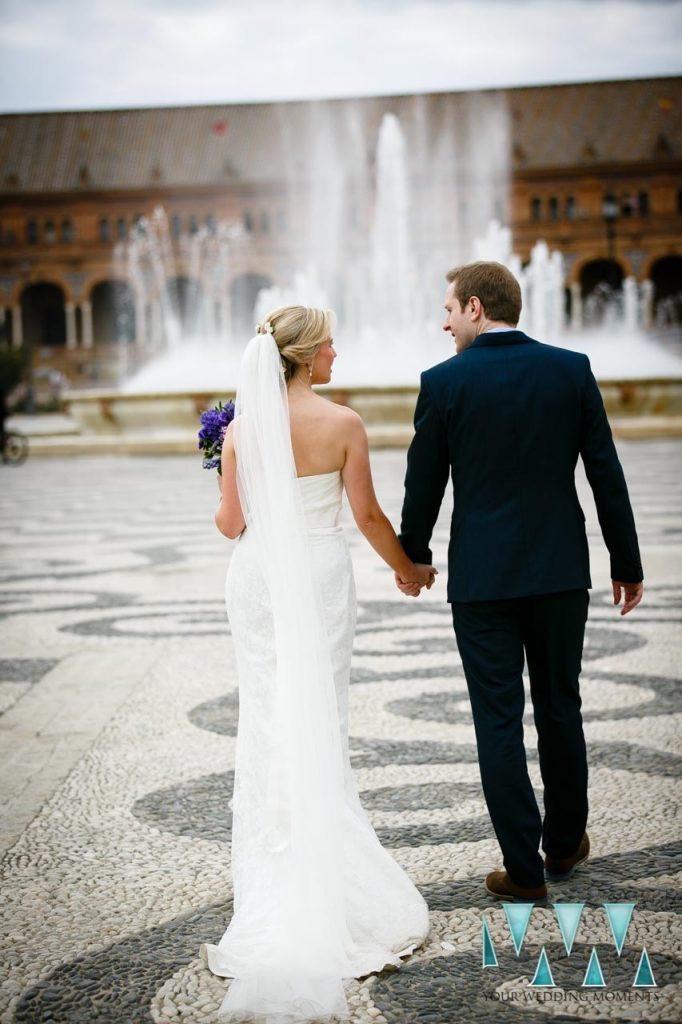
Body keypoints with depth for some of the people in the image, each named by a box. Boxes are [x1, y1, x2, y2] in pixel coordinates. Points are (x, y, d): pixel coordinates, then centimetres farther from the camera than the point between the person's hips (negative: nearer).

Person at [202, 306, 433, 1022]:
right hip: (321, 576, -2)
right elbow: (368, 516, -5)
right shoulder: (343, 424, -10)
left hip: (259, 577, 2)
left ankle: (273, 863, 15)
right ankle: (325, 851, 14)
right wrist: (405, 568, 12)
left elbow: (232, 523, -3)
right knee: (322, 714, 9)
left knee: (268, 714, 11)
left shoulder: (241, 427, -5)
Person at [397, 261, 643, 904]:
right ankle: (565, 843, 31)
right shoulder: (571, 369, 0)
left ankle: (524, 869, 8)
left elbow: (423, 484, 0)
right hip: (561, 569, 3)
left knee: (499, 721, 4)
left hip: (481, 576, -3)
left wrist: (412, 558, 17)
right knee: (560, 708, 17)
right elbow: (606, 473, 1)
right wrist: (626, 563, 9)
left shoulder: (444, 382, -6)